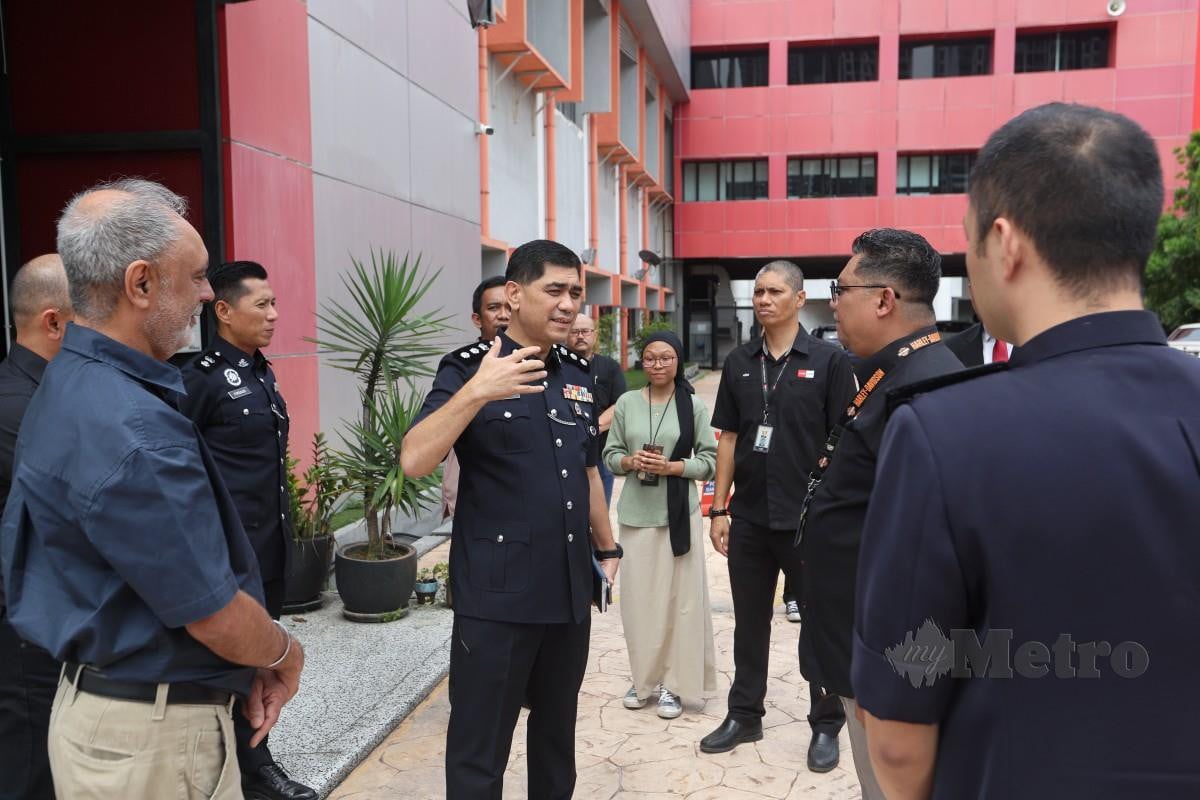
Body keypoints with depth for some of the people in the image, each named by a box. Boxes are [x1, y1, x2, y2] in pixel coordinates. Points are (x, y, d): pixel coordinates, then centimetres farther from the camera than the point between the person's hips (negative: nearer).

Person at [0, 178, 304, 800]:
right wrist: (285, 654, -2)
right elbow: (215, 616, -23)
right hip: (150, 736, -9)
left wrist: (249, 664, 3)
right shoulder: (130, 430, -28)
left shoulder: (72, 382, 4)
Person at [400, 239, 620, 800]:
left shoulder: (579, 374, 9)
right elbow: (413, 461, -23)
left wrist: (607, 548, 21)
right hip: (497, 595, -6)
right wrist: (476, 393, -34)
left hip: (570, 590, 6)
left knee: (557, 733, 20)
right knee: (479, 746, 6)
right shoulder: (468, 368, -9)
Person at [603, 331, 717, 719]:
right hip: (636, 513, 2)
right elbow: (610, 454, 9)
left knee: (679, 598, 1)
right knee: (638, 598, 5)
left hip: (679, 513, -1)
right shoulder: (627, 402, 5)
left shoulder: (693, 405, 0)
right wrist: (629, 461, -11)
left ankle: (673, 683, 14)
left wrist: (673, 467, -14)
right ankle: (643, 678, 22)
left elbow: (710, 460, 0)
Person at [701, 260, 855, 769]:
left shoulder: (829, 361, -5)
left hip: (810, 519, -3)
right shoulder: (738, 363, 6)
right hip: (749, 519, 4)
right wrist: (718, 508, 4)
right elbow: (728, 437, 8)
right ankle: (744, 716, 31)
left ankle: (826, 726, 26)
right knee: (749, 623, 15)